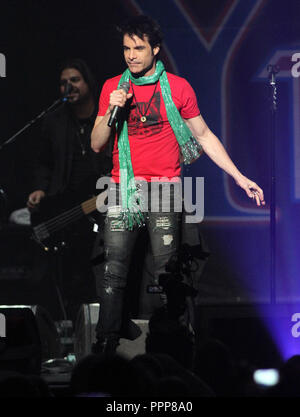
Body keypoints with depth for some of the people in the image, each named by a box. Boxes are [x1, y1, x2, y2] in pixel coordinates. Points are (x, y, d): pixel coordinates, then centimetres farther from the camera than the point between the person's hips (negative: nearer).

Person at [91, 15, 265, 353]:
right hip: (124, 186, 1)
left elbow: (204, 135, 10)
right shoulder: (113, 88, 8)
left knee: (166, 272, -5)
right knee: (114, 271, -5)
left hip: (164, 186, -1)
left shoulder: (177, 87, 4)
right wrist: (111, 111, -10)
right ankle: (106, 344, -2)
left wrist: (240, 178, 7)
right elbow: (97, 145, 9)